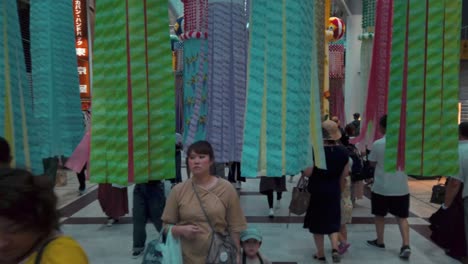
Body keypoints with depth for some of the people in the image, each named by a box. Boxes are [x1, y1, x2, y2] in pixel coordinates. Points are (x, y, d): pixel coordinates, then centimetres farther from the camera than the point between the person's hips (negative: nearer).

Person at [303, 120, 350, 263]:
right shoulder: (343, 151, -3)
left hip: (316, 190, -3)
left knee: (317, 222, 11)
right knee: (332, 221, 18)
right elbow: (344, 174, 4)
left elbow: (307, 172, -20)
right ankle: (335, 247, 0)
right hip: (334, 191, 4)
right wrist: (339, 190, 16)